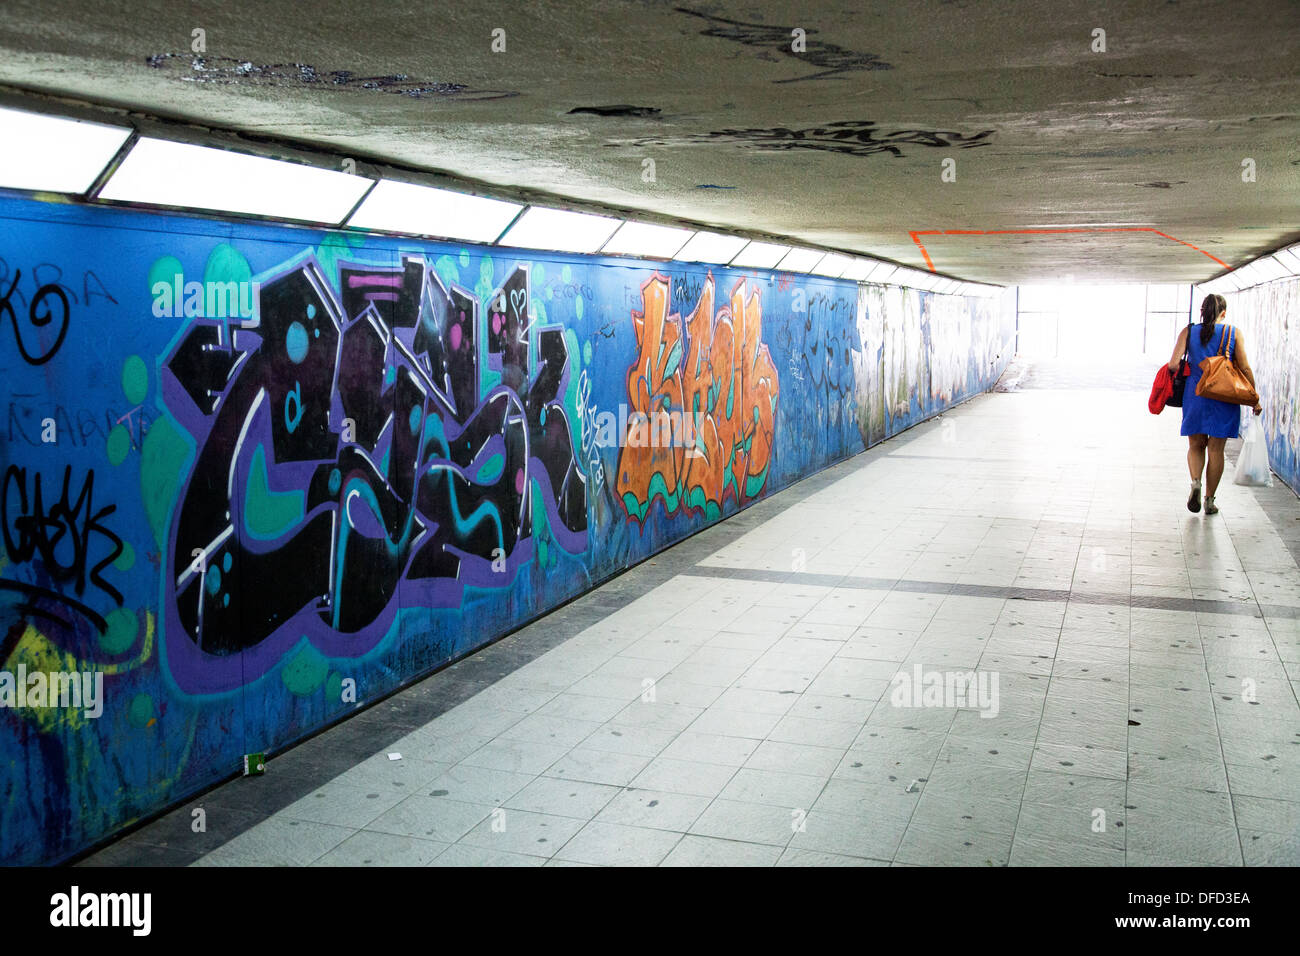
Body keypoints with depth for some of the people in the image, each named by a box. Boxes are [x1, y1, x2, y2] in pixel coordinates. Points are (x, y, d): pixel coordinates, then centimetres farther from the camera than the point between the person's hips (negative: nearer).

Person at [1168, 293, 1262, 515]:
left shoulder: (1188, 332, 0)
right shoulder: (1234, 333, -1)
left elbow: (1173, 365, -9)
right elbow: (1245, 368, -4)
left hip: (1195, 395, 1)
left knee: (1195, 445, 15)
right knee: (1216, 449, 7)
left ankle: (1196, 481, -11)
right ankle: (1209, 500, 10)